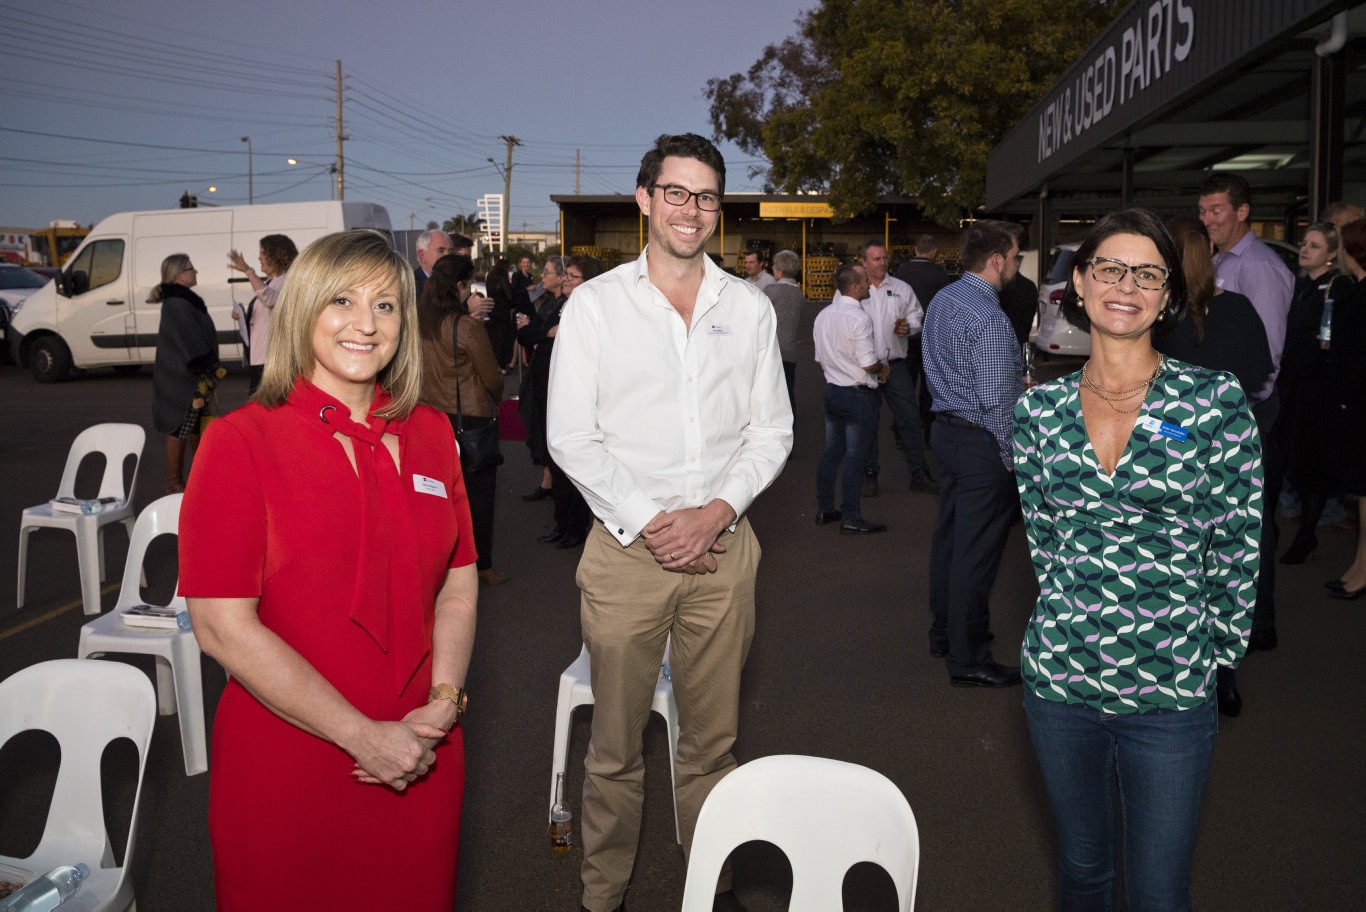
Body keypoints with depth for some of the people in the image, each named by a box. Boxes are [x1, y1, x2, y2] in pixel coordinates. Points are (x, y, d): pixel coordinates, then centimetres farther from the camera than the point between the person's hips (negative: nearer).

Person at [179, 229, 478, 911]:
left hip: (421, 762, 4)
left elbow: (458, 586, 7)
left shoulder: (430, 434, 4)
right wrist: (363, 736, -16)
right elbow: (223, 627, -15)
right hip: (285, 770, -4)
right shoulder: (242, 440, -10)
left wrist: (443, 703, -9)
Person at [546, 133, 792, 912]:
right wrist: (648, 523, -11)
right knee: (616, 743, 6)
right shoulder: (594, 304, 1)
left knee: (714, 738, 12)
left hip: (723, 548, 2)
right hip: (627, 548, -2)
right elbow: (571, 437, -3)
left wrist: (716, 511, -8)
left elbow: (772, 430, 8)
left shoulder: (750, 307, 8)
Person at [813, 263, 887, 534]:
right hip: (858, 395, -8)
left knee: (831, 452, 15)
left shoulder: (823, 316, 6)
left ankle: (824, 509, 23)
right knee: (855, 458, -2)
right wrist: (883, 368, 1)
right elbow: (869, 364, -19)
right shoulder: (859, 318, -19)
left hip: (832, 390, 8)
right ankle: (851, 519, 1)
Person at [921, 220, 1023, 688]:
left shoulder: (941, 301, 8)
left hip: (946, 430, 10)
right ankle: (967, 659, 9)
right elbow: (996, 403, -23)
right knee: (976, 552, -1)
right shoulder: (989, 319, -22)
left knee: (948, 536, 19)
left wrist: (1015, 379, 18)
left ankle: (944, 633, 35)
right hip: (981, 441, -10)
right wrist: (1013, 460, -15)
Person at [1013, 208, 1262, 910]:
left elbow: (1236, 548, -2)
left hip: (1170, 694, -2)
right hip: (1059, 675, 2)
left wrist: (1214, 653, 1)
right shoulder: (1038, 409, 1)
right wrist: (1080, 625, 5)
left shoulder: (1215, 399, -7)